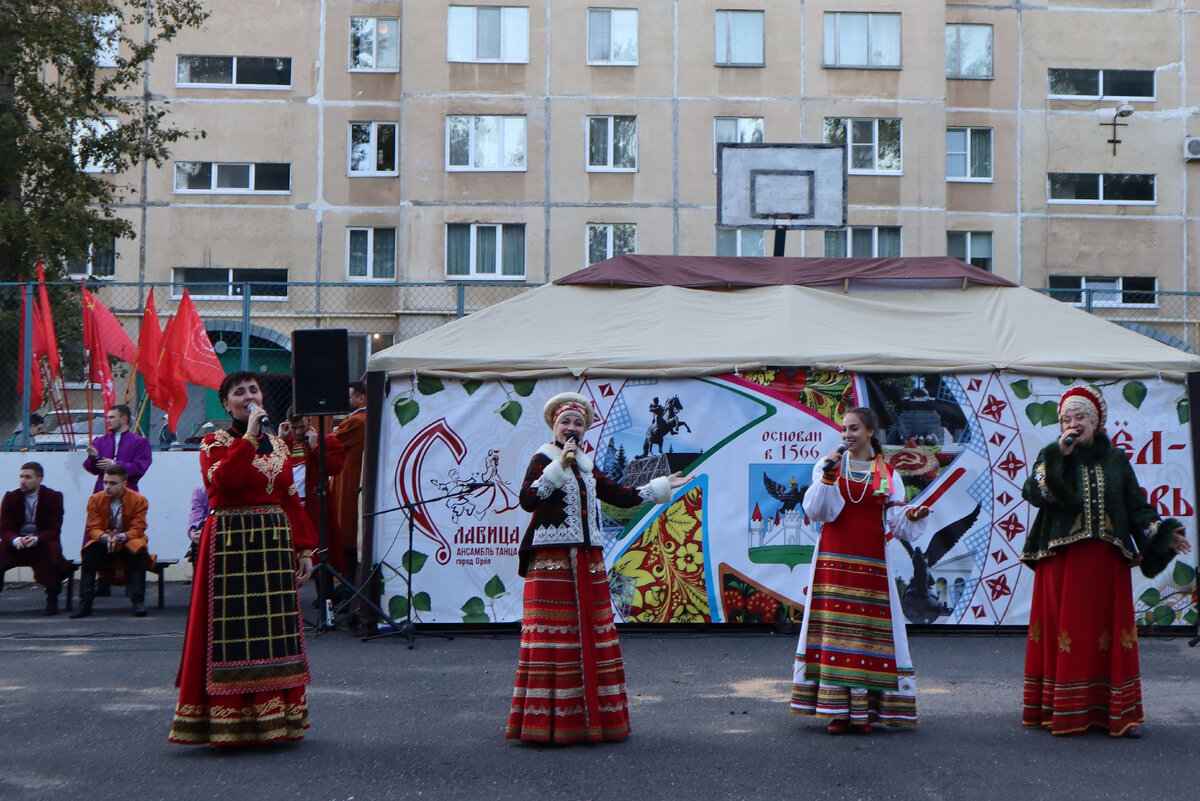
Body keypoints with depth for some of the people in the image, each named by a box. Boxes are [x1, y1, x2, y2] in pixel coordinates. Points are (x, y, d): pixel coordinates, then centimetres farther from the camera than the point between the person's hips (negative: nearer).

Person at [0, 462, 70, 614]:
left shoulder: (54, 497, -4)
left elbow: (54, 529, -10)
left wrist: (36, 539, -31)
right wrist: (16, 540, -29)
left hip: (43, 544, -2)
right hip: (16, 545, 2)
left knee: (52, 548, -35)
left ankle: (52, 600, -23)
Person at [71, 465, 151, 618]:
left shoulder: (139, 500, -8)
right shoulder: (95, 500, -2)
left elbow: (138, 529, -13)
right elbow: (92, 528, -7)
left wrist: (121, 537, -35)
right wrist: (105, 537, -31)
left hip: (129, 544, -1)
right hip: (104, 546, 2)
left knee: (139, 551, -35)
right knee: (89, 552, -30)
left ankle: (138, 601, -31)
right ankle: (85, 603, -28)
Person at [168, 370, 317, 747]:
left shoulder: (277, 445, 17)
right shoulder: (215, 443, 3)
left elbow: (291, 500, 14)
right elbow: (224, 479, -19)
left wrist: (304, 548, 8)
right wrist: (248, 435, -16)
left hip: (275, 544, 5)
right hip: (230, 543, -5)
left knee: (276, 629, 4)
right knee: (233, 628, -7)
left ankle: (275, 717, 11)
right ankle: (231, 721, -3)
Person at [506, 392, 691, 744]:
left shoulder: (587, 467, 20)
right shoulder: (543, 460, -1)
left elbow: (621, 496, 27)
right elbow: (528, 500, -17)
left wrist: (660, 488, 31)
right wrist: (558, 467, -21)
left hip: (588, 561, 7)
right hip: (551, 560, -7)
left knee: (591, 636, 7)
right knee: (554, 637, -9)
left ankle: (591, 715, 13)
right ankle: (549, 720, -6)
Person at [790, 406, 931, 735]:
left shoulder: (886, 474, 7)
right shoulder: (829, 465, 6)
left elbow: (895, 518, 2)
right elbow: (817, 511, -4)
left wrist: (911, 515, -17)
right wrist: (827, 475, -13)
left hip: (871, 562, 0)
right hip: (834, 560, 0)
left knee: (867, 630, -2)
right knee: (833, 630, -3)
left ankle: (863, 710, 4)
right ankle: (837, 710, 0)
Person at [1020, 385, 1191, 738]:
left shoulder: (1116, 460, 11)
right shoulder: (1051, 456, 5)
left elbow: (1137, 506, 9)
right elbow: (1035, 493, -11)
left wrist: (1164, 533, -3)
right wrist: (1060, 455, -15)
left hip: (1106, 561, 2)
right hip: (1062, 560, -1)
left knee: (1110, 632, 1)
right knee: (1064, 628, -3)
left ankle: (1116, 711, 5)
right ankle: (1064, 710, 4)